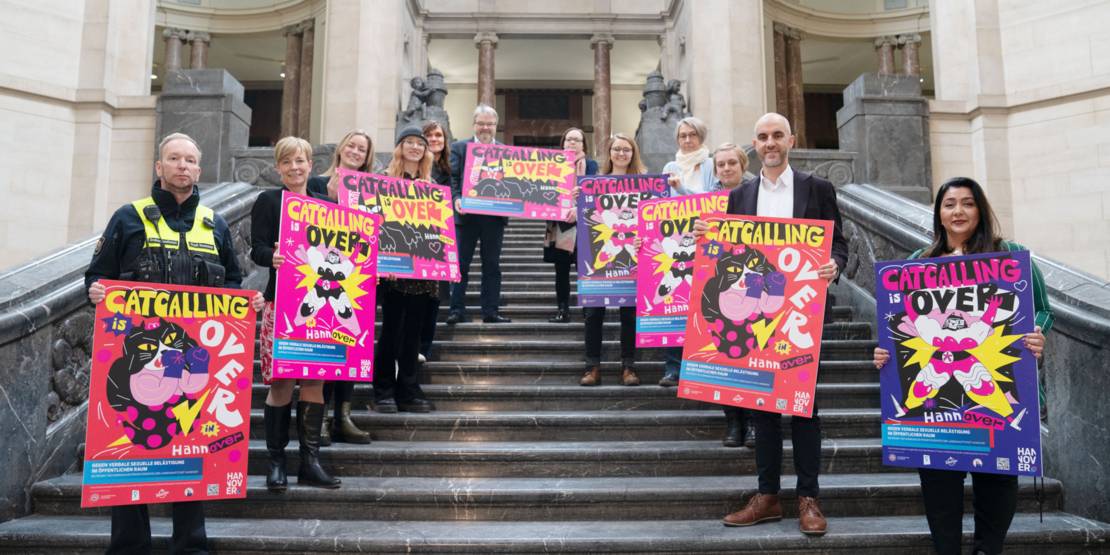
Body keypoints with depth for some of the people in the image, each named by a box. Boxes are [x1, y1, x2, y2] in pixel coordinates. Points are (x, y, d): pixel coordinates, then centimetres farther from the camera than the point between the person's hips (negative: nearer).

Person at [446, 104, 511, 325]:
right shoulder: (459, 147, 6)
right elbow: (452, 178, -1)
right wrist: (456, 199, -17)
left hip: (494, 215, 2)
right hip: (467, 214, -1)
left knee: (492, 265, 7)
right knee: (461, 264, 1)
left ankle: (490, 312, 12)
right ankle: (457, 311, 7)